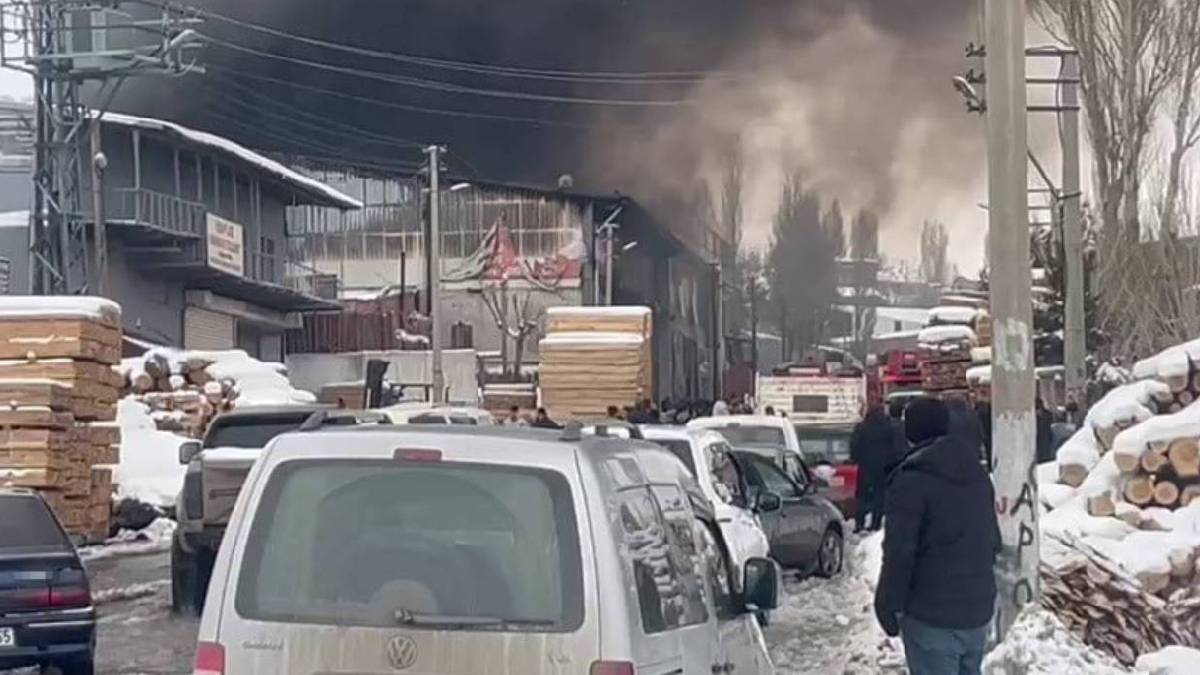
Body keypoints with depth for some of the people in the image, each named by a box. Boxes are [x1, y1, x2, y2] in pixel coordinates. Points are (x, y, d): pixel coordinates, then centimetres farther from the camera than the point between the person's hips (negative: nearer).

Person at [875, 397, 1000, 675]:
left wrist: (888, 604, -9)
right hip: (978, 608, 8)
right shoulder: (977, 473, 11)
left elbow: (900, 552, -18)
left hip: (931, 615, -8)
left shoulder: (912, 479, -15)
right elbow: (993, 540, 19)